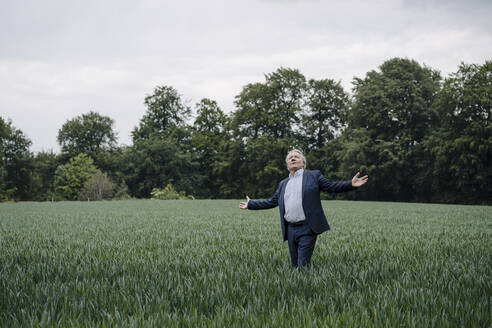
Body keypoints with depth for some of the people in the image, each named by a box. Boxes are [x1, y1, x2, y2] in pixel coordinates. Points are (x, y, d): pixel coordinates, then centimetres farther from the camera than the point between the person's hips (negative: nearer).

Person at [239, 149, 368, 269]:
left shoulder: (313, 175, 6)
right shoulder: (283, 184, 20)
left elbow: (332, 186, 0)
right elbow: (272, 201, 23)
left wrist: (351, 184, -15)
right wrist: (250, 204, 22)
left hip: (307, 229, -5)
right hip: (290, 229, 5)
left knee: (303, 266, -11)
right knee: (295, 265, 10)